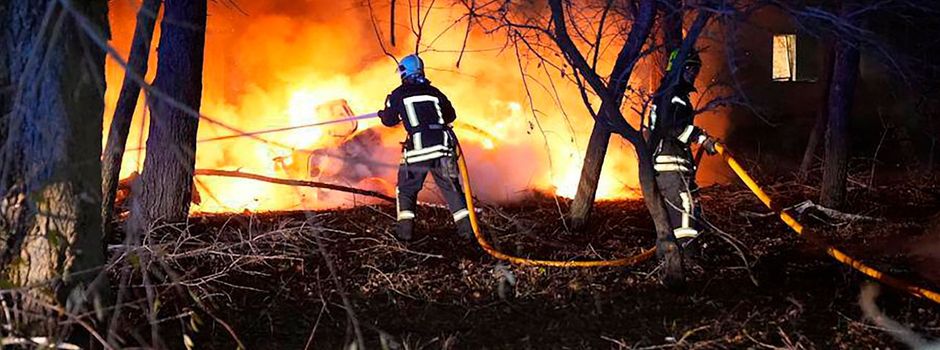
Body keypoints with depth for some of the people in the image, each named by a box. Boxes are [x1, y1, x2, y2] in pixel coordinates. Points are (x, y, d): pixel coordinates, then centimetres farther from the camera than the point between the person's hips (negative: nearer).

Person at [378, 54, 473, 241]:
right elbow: (451, 115, 21)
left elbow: (389, 120, 16)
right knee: (452, 188, 13)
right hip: (443, 148, 2)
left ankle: (405, 228, 4)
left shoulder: (398, 95, 4)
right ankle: (465, 227, 8)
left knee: (406, 189, 14)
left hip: (417, 150, -2)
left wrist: (382, 113, 38)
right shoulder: (434, 92, 12)